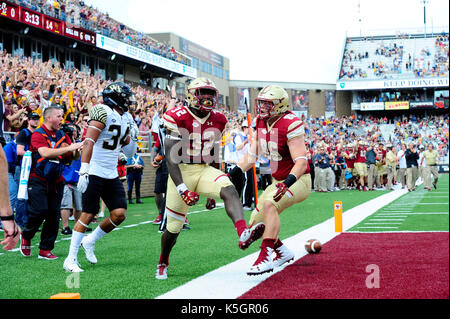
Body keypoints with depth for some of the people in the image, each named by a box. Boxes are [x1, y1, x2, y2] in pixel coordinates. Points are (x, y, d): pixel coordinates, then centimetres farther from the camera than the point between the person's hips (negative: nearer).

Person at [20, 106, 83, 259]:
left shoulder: (62, 135, 11)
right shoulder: (38, 134, -8)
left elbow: (73, 156, 11)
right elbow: (45, 153, -24)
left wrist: (77, 150, -13)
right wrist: (69, 148, -27)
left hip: (56, 181, 5)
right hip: (38, 179, -5)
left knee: (54, 215, 1)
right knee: (39, 211, -13)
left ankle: (45, 250, 10)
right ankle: (26, 237, 16)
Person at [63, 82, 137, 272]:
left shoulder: (125, 117, 12)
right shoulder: (103, 112, -13)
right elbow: (89, 142, -21)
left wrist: (130, 132, 11)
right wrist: (84, 171, -26)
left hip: (112, 175, 8)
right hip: (94, 173, -8)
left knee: (119, 214, -1)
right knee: (88, 215, -8)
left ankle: (89, 241, 20)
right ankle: (71, 259, 0)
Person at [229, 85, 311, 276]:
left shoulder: (290, 124, -20)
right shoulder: (261, 124, 4)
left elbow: (301, 161, -25)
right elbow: (251, 156, 11)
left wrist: (287, 183, -39)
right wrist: (230, 175, 4)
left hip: (298, 181, -9)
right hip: (280, 181, 9)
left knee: (269, 203, -34)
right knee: (255, 226, 5)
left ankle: (266, 256, -33)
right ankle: (283, 253, 26)